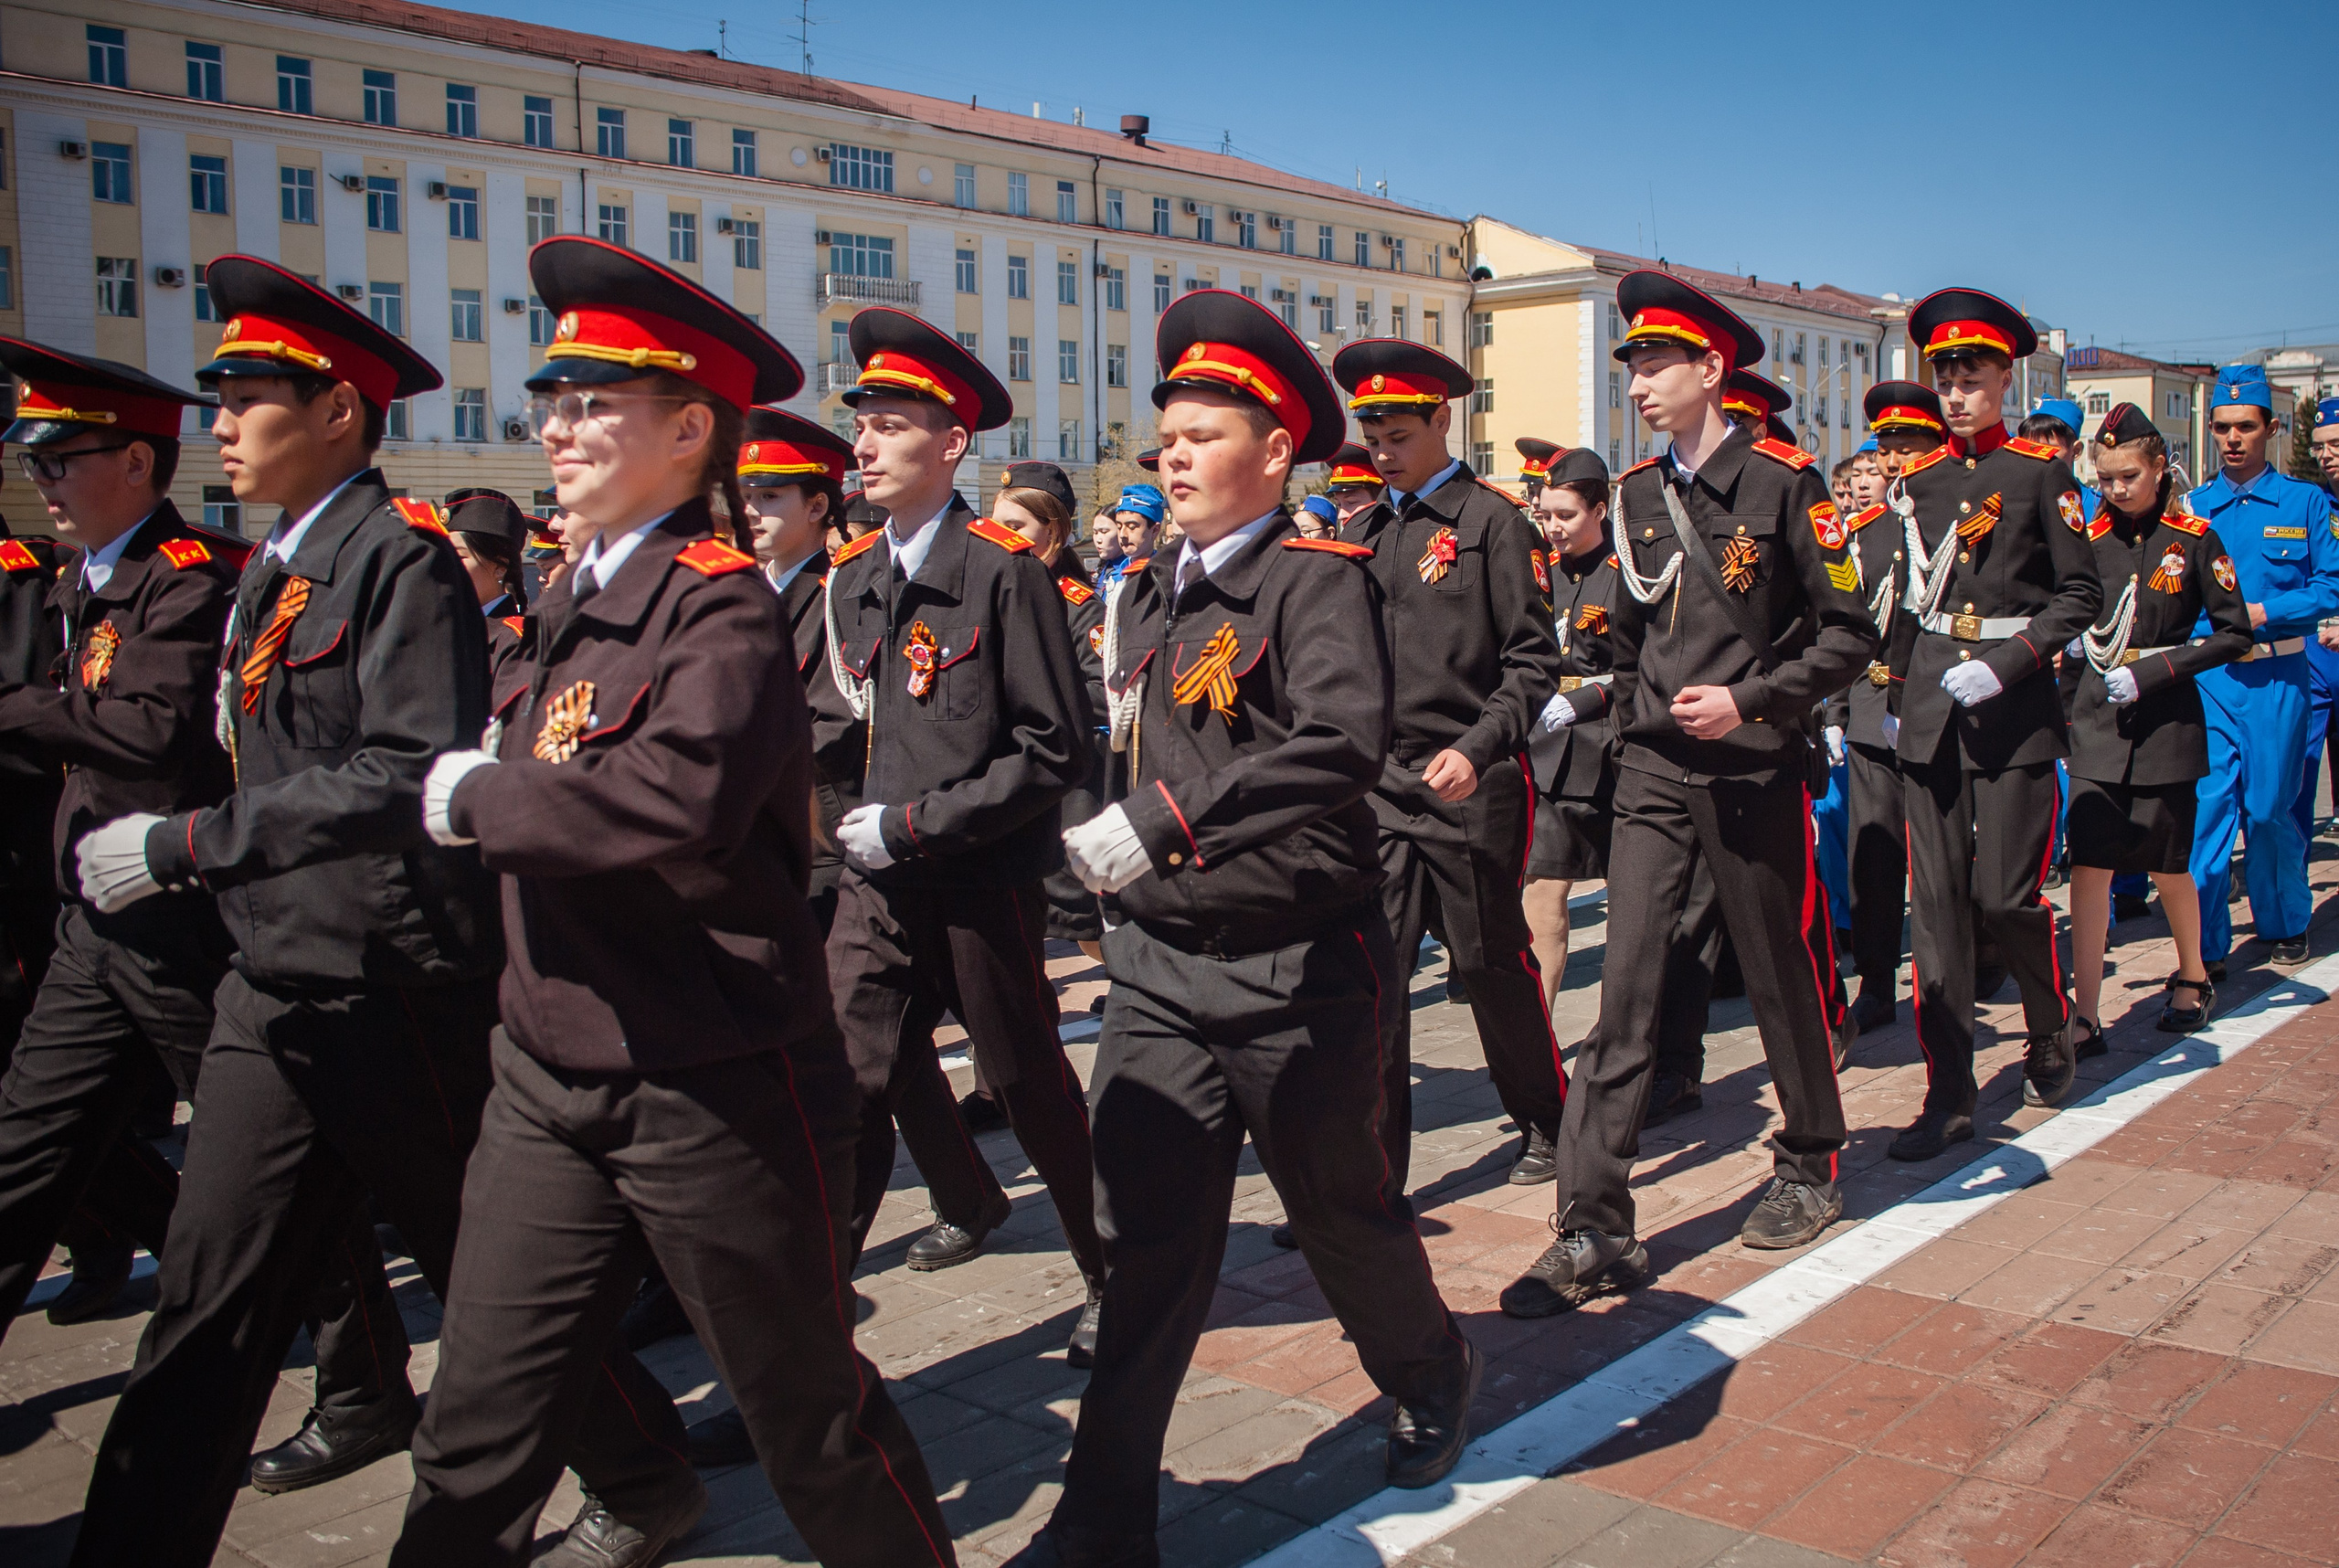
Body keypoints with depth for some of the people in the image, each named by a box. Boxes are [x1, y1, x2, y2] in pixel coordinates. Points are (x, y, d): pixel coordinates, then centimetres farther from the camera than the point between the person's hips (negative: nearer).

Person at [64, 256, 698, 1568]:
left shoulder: (402, 561, -14)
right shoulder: (276, 572, 14)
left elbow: (414, 778, -26)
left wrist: (184, 844, -25)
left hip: (398, 1000, -8)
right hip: (279, 993, 8)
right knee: (207, 1309, 10)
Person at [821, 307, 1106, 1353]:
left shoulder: (1005, 571, -12)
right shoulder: (852, 580, 8)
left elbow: (1055, 752, -15)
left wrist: (913, 825, -17)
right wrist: (847, 816, 4)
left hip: (985, 882, -5)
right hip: (878, 885, 5)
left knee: (1030, 1087, 9)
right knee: (848, 1087, 1)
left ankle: (1115, 1280, 29)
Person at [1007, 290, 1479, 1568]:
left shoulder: (1318, 577, -11)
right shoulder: (1151, 594, 10)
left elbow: (1343, 742, -28)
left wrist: (1160, 824, -32)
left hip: (1296, 970, -5)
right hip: (1160, 965, 5)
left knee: (1337, 1207, 14)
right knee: (1145, 1234, 5)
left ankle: (1430, 1380, 44)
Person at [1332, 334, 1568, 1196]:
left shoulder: (1492, 522, -3)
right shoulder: (1359, 532, 13)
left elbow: (1534, 661, -7)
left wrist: (1476, 748, -19)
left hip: (1471, 787, -4)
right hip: (1377, 787, 4)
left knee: (1492, 962, 9)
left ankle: (1544, 1122, 31)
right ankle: (1373, 1169, 6)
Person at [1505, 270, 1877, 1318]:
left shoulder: (1784, 482, -8)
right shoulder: (1636, 495, 8)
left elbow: (1848, 634, -7)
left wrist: (1747, 701, -17)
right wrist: (1637, 720, 14)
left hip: (1754, 770, -4)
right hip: (1653, 772, 4)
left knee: (1780, 975, 12)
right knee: (1624, 992, -3)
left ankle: (1810, 1165, 35)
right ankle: (1595, 1232, -2)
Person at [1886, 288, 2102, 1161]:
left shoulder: (2042, 473, 1)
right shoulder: (1915, 481, 11)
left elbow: (2080, 595, -3)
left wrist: (2007, 663, -14)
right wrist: (1899, 689, 9)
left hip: (2017, 705, -3)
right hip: (1930, 709, 3)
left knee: (2006, 897, -4)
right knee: (1937, 903, 0)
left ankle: (2050, 1036, 27)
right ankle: (1949, 1094, 5)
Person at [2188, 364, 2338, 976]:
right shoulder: (2191, 508, 8)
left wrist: (2262, 614, -13)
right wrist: (2209, 624, -12)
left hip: (2277, 677, 0)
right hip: (2207, 677, 1)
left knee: (2270, 808, 6)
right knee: (2207, 804, -7)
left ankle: (2284, 926, 27)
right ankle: (2206, 948, -4)